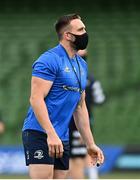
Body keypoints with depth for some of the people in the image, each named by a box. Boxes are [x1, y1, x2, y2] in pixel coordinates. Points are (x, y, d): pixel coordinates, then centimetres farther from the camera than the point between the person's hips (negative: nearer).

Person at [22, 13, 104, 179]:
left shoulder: (82, 65, 17)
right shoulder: (50, 60, -10)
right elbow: (36, 99, -17)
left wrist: (90, 144, 19)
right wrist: (51, 134, -25)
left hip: (61, 139, 8)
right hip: (40, 133, -8)